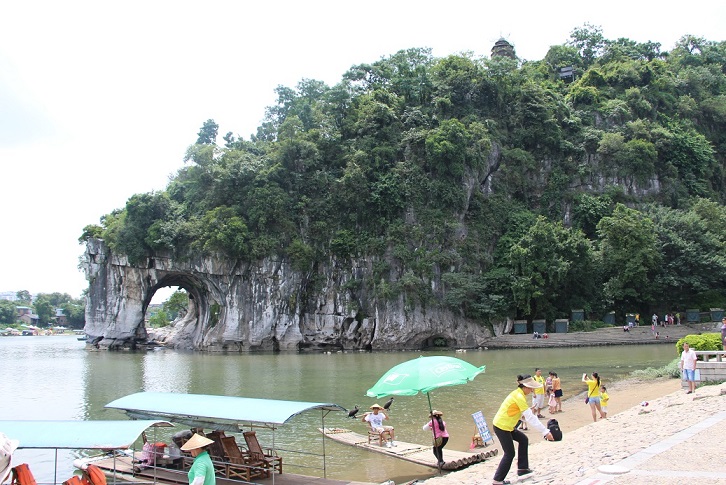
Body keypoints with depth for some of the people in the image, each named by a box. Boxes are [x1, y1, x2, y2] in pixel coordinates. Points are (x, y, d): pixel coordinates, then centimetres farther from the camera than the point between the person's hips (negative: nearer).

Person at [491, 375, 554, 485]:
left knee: (523, 439, 18)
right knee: (510, 453, -1)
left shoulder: (518, 394, 8)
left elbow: (521, 414, 14)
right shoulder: (519, 397, -21)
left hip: (507, 426, 10)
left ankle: (522, 468, 25)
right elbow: (530, 417, -24)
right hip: (501, 427, -10)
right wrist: (545, 432, -22)